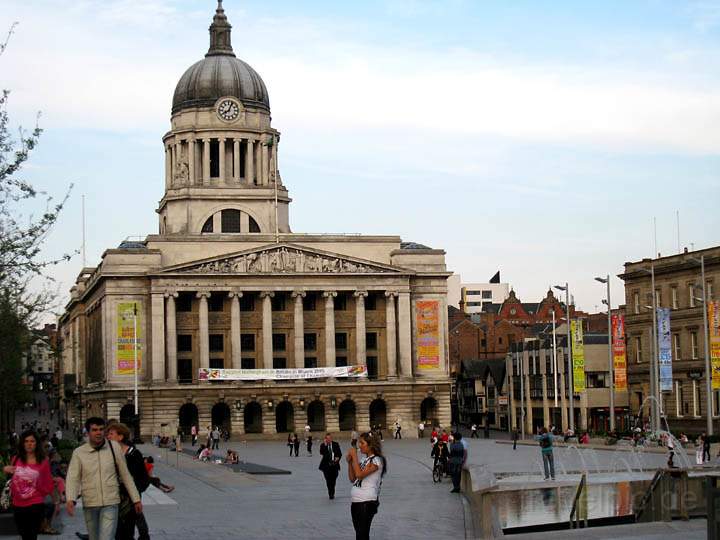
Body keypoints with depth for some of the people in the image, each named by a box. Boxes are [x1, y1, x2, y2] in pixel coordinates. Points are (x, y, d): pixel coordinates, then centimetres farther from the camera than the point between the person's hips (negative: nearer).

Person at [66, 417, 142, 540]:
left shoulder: (114, 447, -2)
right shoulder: (79, 453, -3)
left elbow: (125, 475, 4)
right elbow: (73, 478, -10)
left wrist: (136, 499, 5)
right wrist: (71, 499, -28)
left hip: (110, 503, -2)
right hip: (89, 505, 2)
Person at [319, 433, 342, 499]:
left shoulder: (335, 444, 4)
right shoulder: (323, 445, -2)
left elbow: (340, 453, 11)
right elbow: (321, 453, -19)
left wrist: (338, 457, -9)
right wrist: (325, 445, -23)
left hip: (334, 464, 2)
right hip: (326, 465, -2)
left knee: (333, 479, 5)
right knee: (328, 480, -6)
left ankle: (332, 493, 21)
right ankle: (331, 494, 3)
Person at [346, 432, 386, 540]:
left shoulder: (376, 460, -11)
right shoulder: (364, 460, 15)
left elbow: (360, 475, -22)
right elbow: (353, 479, 15)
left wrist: (354, 456, -15)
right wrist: (350, 462, 4)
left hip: (366, 502, -9)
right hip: (355, 501, 9)